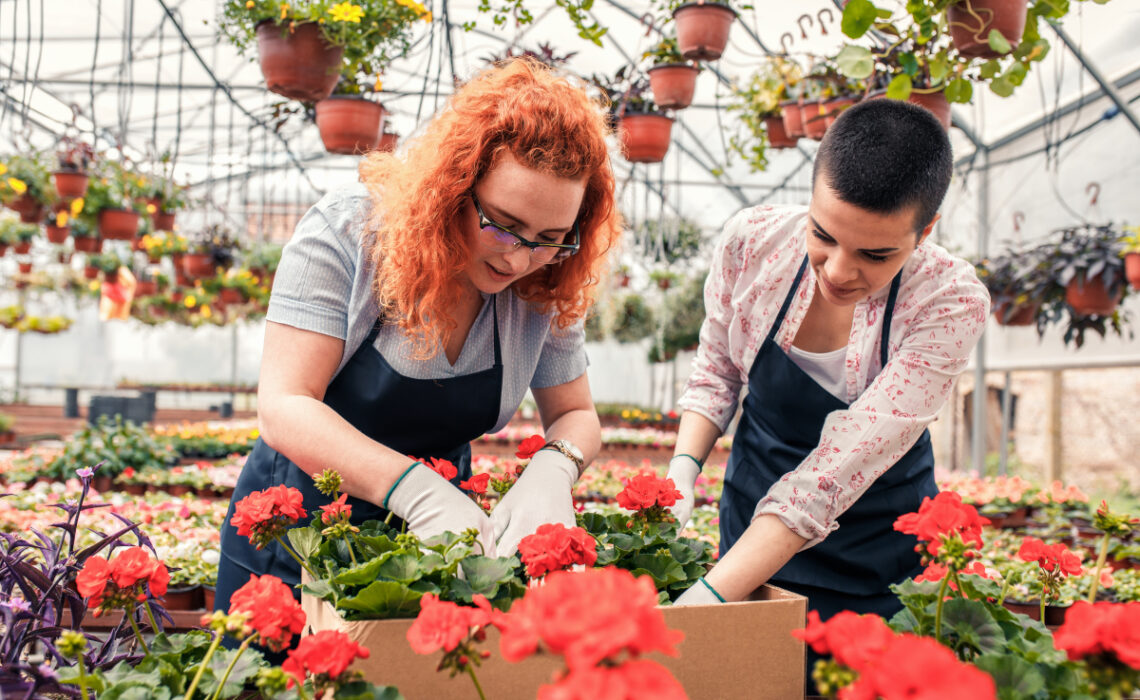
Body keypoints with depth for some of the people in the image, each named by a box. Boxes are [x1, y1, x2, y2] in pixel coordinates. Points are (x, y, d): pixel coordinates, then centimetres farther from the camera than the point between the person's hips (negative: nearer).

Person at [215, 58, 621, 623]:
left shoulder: (546, 285, -13)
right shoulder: (347, 230, -23)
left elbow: (576, 415, -3)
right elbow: (284, 408, -28)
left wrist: (552, 470, -28)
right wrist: (416, 489, -43)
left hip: (436, 534, 3)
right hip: (297, 528, -2)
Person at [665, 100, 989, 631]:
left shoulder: (951, 302, -27)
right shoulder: (752, 239, -19)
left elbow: (840, 467, -34)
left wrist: (708, 597, -40)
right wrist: (683, 469, -19)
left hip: (878, 551, -2)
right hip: (751, 520, 2)